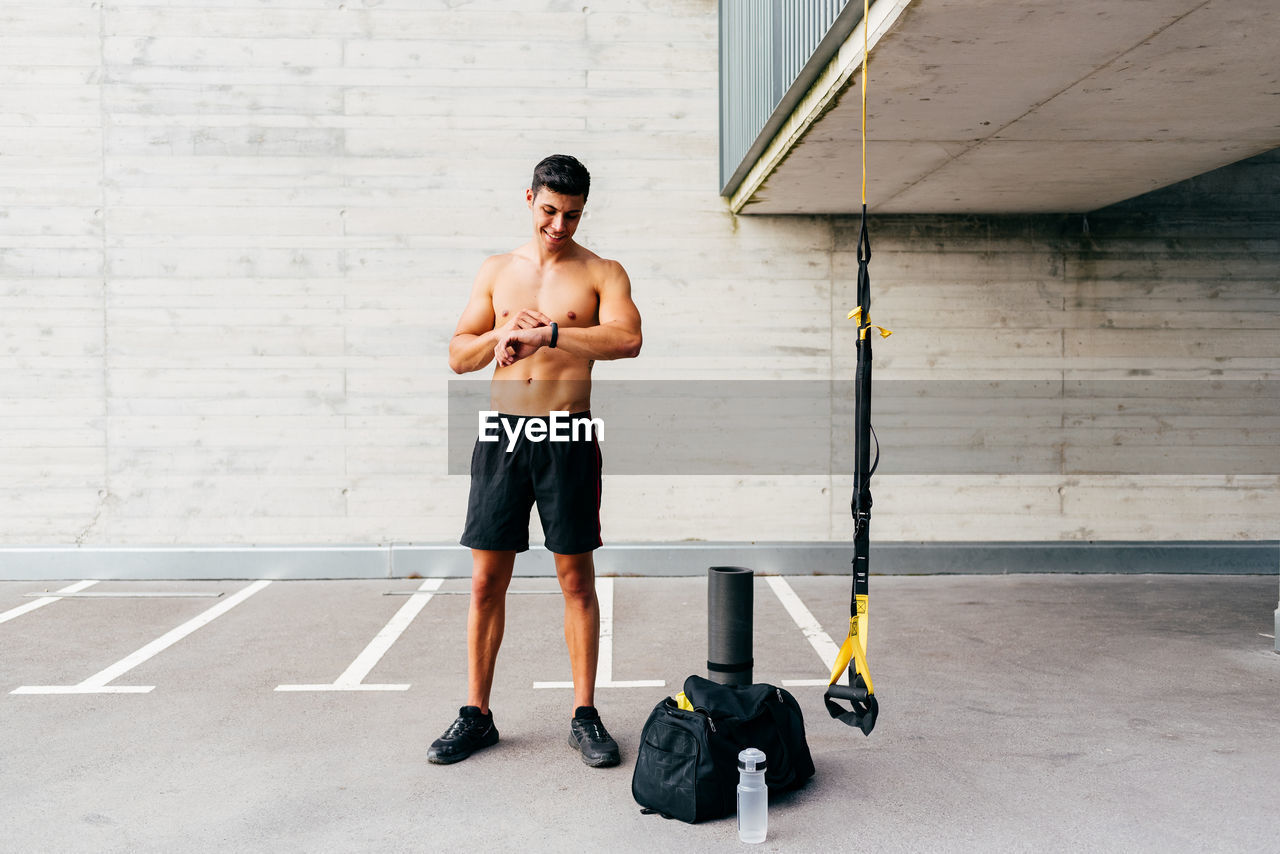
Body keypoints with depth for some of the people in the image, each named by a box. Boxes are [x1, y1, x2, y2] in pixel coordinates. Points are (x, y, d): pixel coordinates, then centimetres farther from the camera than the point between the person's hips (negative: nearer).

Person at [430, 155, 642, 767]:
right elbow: (459, 356, 11)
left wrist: (544, 333, -22)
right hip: (502, 434, 3)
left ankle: (584, 716, 14)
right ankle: (476, 714, 18)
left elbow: (627, 339, -16)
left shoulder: (601, 273, 4)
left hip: (567, 437, -2)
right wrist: (502, 333, -8)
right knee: (486, 580, 5)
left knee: (576, 579, 3)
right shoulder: (497, 270, 13)